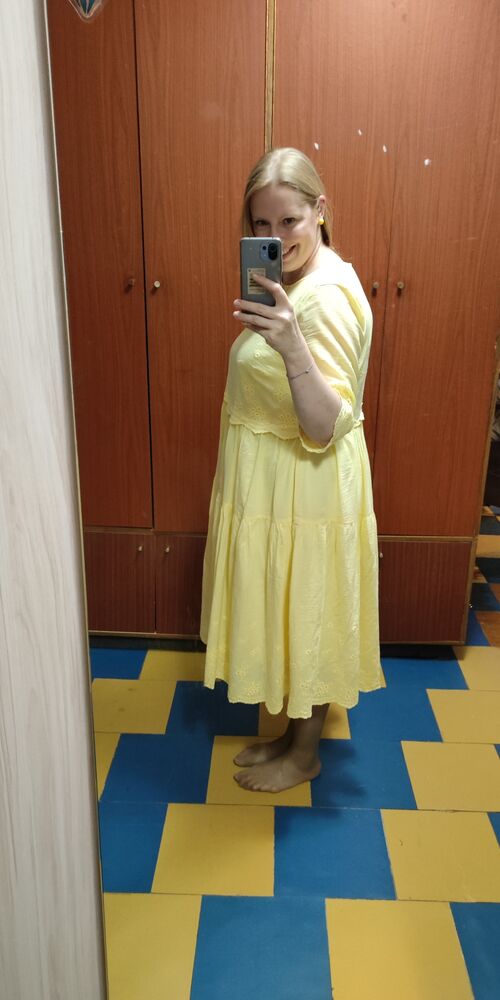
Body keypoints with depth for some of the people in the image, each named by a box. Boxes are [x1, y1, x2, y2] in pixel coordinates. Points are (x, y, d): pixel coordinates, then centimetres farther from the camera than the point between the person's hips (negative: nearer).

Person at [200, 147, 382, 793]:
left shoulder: (327, 296, -23)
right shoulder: (294, 283, 8)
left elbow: (326, 427, -32)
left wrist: (292, 348, -43)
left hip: (306, 491, -10)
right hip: (275, 485, 10)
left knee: (304, 618, 8)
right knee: (286, 615, 22)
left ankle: (304, 754, 31)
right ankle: (293, 731, 43)